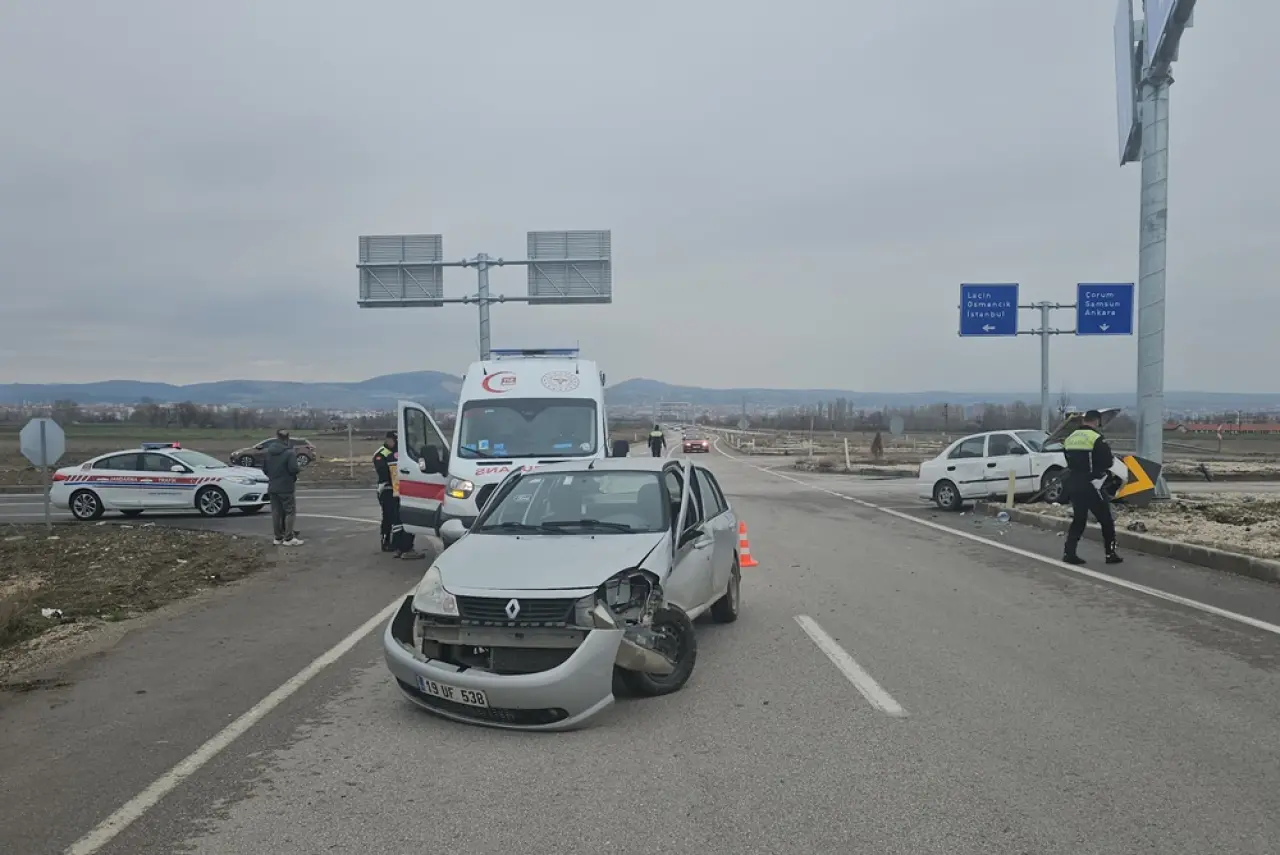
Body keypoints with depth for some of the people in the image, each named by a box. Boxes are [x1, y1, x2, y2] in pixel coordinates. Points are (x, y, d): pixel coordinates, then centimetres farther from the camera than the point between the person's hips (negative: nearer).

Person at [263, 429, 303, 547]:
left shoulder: (268, 451, 3)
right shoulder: (290, 452, -16)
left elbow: (264, 468, 6)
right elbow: (294, 469, -20)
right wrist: (294, 476, 2)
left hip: (272, 487, 6)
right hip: (286, 487, -6)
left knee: (276, 512, 11)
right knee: (290, 512, 1)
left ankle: (278, 538, 17)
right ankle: (288, 538, -2)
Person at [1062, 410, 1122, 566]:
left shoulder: (1070, 437, 9)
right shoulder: (1096, 438, -12)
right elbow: (1107, 461, -12)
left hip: (1073, 483, 6)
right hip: (1090, 484, -6)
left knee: (1078, 519, 14)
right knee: (1106, 519, 7)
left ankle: (1069, 553, 8)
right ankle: (1110, 554, 11)